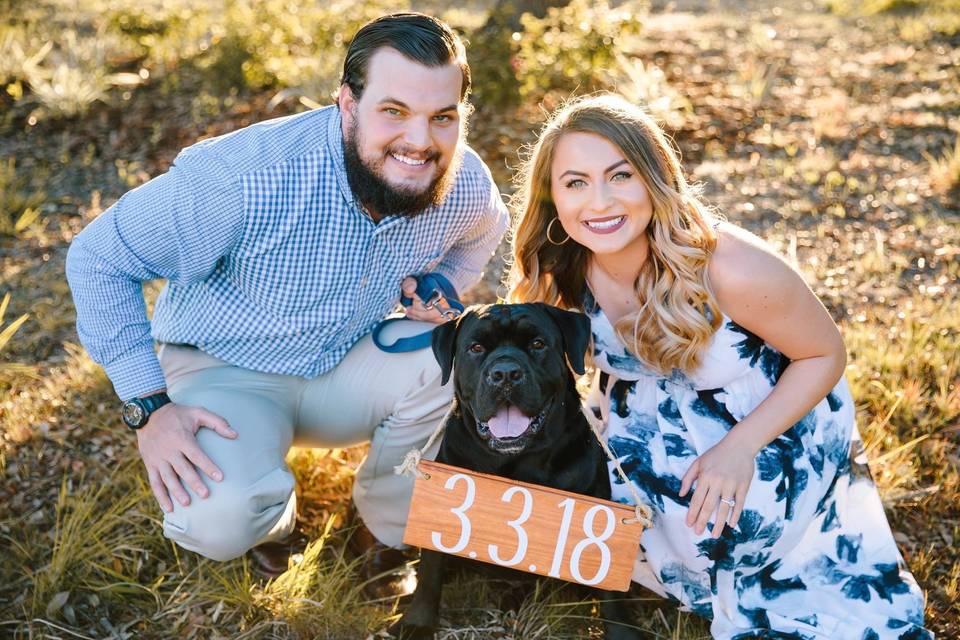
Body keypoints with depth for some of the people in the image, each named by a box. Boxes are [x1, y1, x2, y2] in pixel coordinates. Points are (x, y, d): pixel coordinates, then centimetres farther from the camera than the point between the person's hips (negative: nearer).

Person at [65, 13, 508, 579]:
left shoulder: (467, 184, -16)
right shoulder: (244, 177, -33)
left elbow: (482, 233, 12)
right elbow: (98, 258, -20)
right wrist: (149, 407, -24)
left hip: (349, 364, 4)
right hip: (228, 369, -4)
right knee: (222, 521, -32)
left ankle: (394, 530, 5)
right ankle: (272, 513, 10)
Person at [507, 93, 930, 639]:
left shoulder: (730, 270, -33)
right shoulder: (566, 274, -18)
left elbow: (826, 354, -18)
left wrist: (739, 447, -25)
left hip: (775, 424, -4)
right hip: (659, 435, 5)